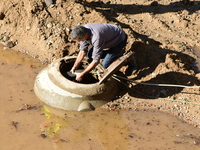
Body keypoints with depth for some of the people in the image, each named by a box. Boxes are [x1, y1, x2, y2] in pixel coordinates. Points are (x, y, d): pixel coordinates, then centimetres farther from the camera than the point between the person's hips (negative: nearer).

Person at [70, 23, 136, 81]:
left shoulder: (96, 37, -42)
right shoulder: (83, 31, -17)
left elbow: (96, 60, -35)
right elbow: (83, 51, -6)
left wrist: (82, 74, -28)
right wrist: (74, 68, -8)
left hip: (119, 39, -8)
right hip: (109, 36, 8)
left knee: (105, 65, -14)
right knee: (90, 55, 2)